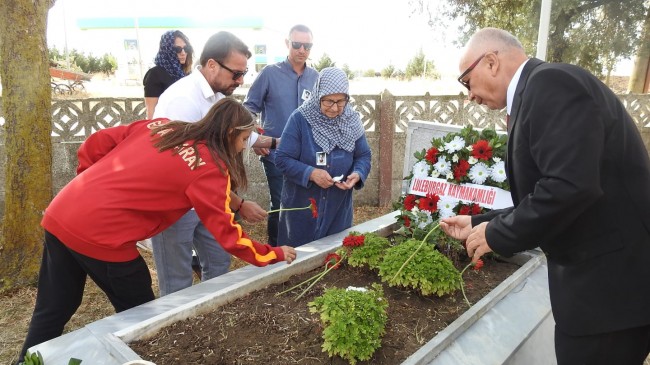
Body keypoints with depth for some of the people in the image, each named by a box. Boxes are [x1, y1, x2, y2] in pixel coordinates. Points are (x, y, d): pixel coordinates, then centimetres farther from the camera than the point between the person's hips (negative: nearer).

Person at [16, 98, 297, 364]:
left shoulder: (159, 126, 12)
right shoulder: (210, 167, -6)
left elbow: (94, 145, 13)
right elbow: (227, 234, -5)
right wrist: (274, 254, 7)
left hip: (60, 215, 7)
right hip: (99, 236, -7)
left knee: (52, 312, 23)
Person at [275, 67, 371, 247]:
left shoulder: (351, 121, 0)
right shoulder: (299, 119, -12)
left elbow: (364, 156, 6)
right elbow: (282, 159, -13)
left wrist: (357, 174, -15)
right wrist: (311, 173, -26)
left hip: (338, 208, 3)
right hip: (301, 207, -3)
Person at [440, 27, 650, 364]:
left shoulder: (550, 82, -16)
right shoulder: (539, 92, 13)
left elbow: (571, 187, -29)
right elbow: (542, 201, 17)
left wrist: (496, 235, -16)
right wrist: (479, 224, 17)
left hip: (611, 280, -10)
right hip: (600, 274, 10)